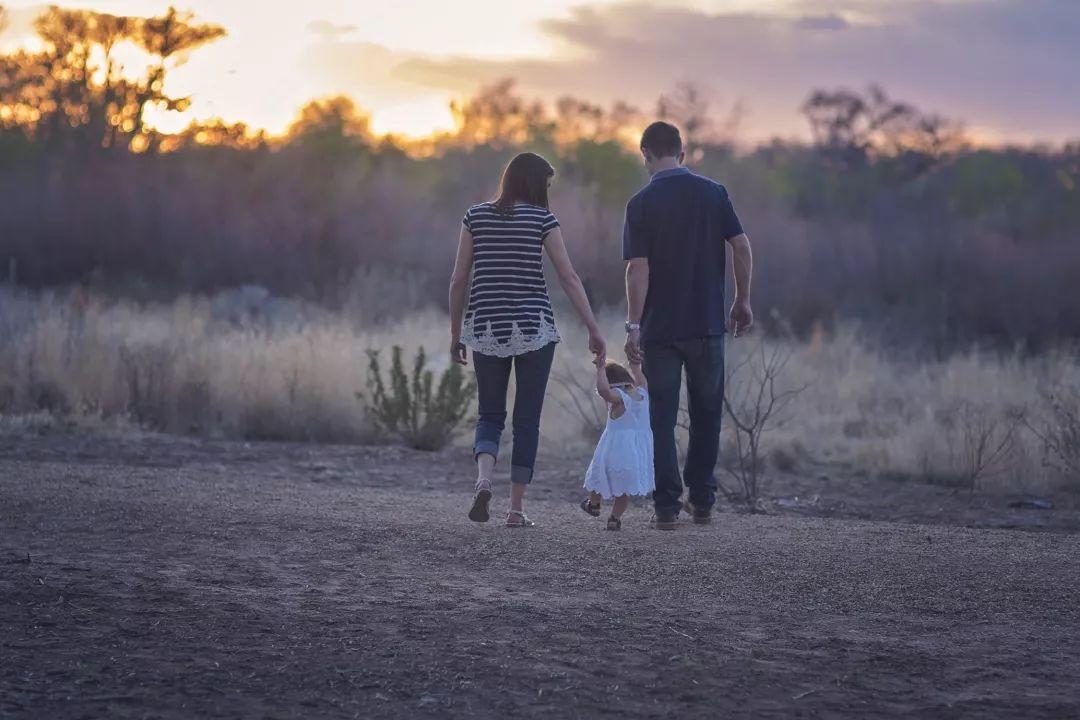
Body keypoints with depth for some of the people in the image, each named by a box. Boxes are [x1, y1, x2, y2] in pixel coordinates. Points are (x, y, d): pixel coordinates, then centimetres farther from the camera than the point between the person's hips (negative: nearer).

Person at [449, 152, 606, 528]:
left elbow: (458, 280, 4)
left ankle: (483, 479, -15)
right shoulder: (542, 219, -2)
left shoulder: (476, 216, 5)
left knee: (490, 415, 13)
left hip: (486, 328, 2)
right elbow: (570, 278, -6)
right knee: (527, 420, 7)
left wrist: (456, 333, 12)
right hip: (533, 328, -2)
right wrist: (594, 330, -2)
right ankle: (516, 508, 6)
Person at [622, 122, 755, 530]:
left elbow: (638, 268, -12)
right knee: (706, 415, 15)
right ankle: (702, 501, 17)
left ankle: (667, 506, 0)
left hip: (660, 328, -2)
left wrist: (633, 325, -11)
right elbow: (742, 248, -2)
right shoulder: (713, 193, 2)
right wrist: (743, 302, 8)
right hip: (708, 324, 2)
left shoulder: (642, 204, -6)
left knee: (663, 419, 4)